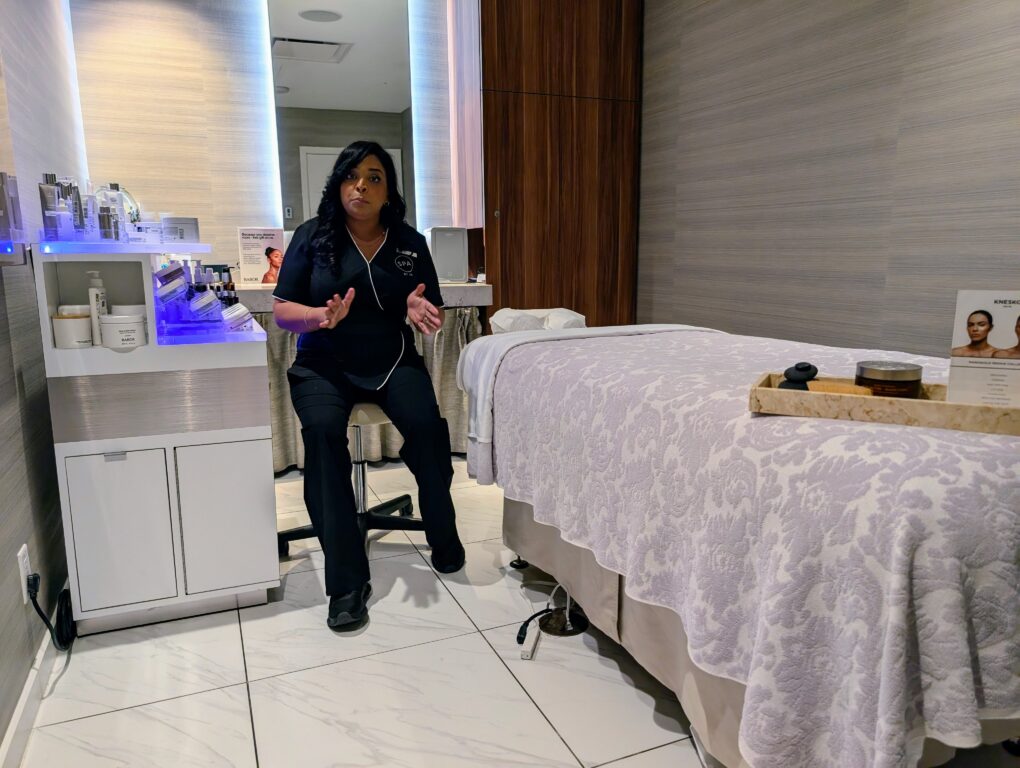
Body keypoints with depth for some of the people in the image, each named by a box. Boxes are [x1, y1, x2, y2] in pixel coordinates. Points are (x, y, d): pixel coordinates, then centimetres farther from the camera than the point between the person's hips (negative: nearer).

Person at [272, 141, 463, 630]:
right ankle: (347, 581, -26)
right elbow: (282, 312, -1)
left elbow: (435, 316, 10)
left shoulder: (410, 243, 7)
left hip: (393, 361, 1)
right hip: (324, 365, -1)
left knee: (426, 425, -29)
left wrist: (420, 311, -15)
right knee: (322, 431, -32)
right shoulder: (312, 236, 2)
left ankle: (444, 537, -2)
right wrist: (323, 315, -23)